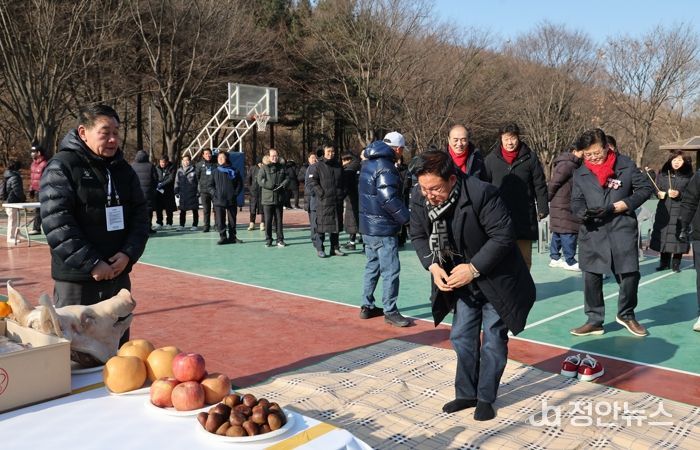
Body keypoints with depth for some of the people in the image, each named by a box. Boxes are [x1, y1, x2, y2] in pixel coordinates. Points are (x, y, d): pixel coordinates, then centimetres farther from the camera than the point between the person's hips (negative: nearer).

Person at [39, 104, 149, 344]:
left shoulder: (123, 169, 9)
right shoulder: (61, 167, -8)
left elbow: (140, 214, 8)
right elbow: (57, 224, -16)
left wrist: (128, 254, -8)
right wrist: (91, 264, -19)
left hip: (119, 276, 6)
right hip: (77, 279, -5)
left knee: (119, 349, 16)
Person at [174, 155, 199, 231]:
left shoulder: (194, 170, -1)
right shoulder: (179, 171, 9)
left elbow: (198, 181, 0)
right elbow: (177, 182, 12)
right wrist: (176, 192, 6)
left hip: (193, 193, -3)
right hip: (183, 194, 3)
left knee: (195, 210, 4)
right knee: (182, 210, 5)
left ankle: (194, 225, 11)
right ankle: (181, 225, 11)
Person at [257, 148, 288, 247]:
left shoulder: (282, 168, 12)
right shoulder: (264, 168, 1)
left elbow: (287, 179, 7)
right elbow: (260, 180, -10)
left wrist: (283, 185, -13)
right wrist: (272, 186, -18)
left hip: (279, 199, 3)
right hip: (267, 198, -3)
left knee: (279, 220, 7)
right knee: (268, 220, 1)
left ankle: (280, 240, 13)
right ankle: (268, 240, 10)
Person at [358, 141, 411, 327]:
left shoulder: (368, 164, 11)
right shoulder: (385, 167, -18)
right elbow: (389, 198, -26)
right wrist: (405, 217, -13)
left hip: (368, 226, 9)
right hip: (383, 228, -9)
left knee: (372, 266, 16)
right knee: (391, 270, -3)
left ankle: (367, 306, 23)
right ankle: (390, 311, 3)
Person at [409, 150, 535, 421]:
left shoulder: (481, 193, -31)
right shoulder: (419, 198, -14)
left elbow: (503, 235, -26)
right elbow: (418, 236, 0)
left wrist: (473, 268, -28)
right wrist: (433, 266, -17)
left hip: (495, 279, -5)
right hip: (461, 280, 5)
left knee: (493, 339, 5)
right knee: (461, 337, 12)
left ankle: (486, 398, 21)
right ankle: (466, 393, 28)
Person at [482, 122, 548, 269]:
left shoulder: (530, 157, 3)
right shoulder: (491, 159, 3)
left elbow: (540, 185, 5)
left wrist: (543, 208, 1)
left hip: (524, 217, 0)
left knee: (524, 259, 8)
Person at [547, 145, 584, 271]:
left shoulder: (571, 164, 16)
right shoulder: (567, 165, -17)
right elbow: (553, 184, -17)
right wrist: (548, 198, -6)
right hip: (563, 207, -10)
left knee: (558, 233, 15)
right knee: (568, 233, -5)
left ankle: (554, 258, 23)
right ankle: (570, 262, 0)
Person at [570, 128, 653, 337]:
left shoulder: (626, 165, -2)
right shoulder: (580, 173, 5)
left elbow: (645, 188, 2)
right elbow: (576, 202, 9)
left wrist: (619, 206, -10)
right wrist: (584, 212, -15)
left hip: (622, 229, -2)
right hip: (592, 232, 2)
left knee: (630, 273, -1)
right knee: (591, 277, 4)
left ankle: (626, 314, 25)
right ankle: (594, 321, 19)